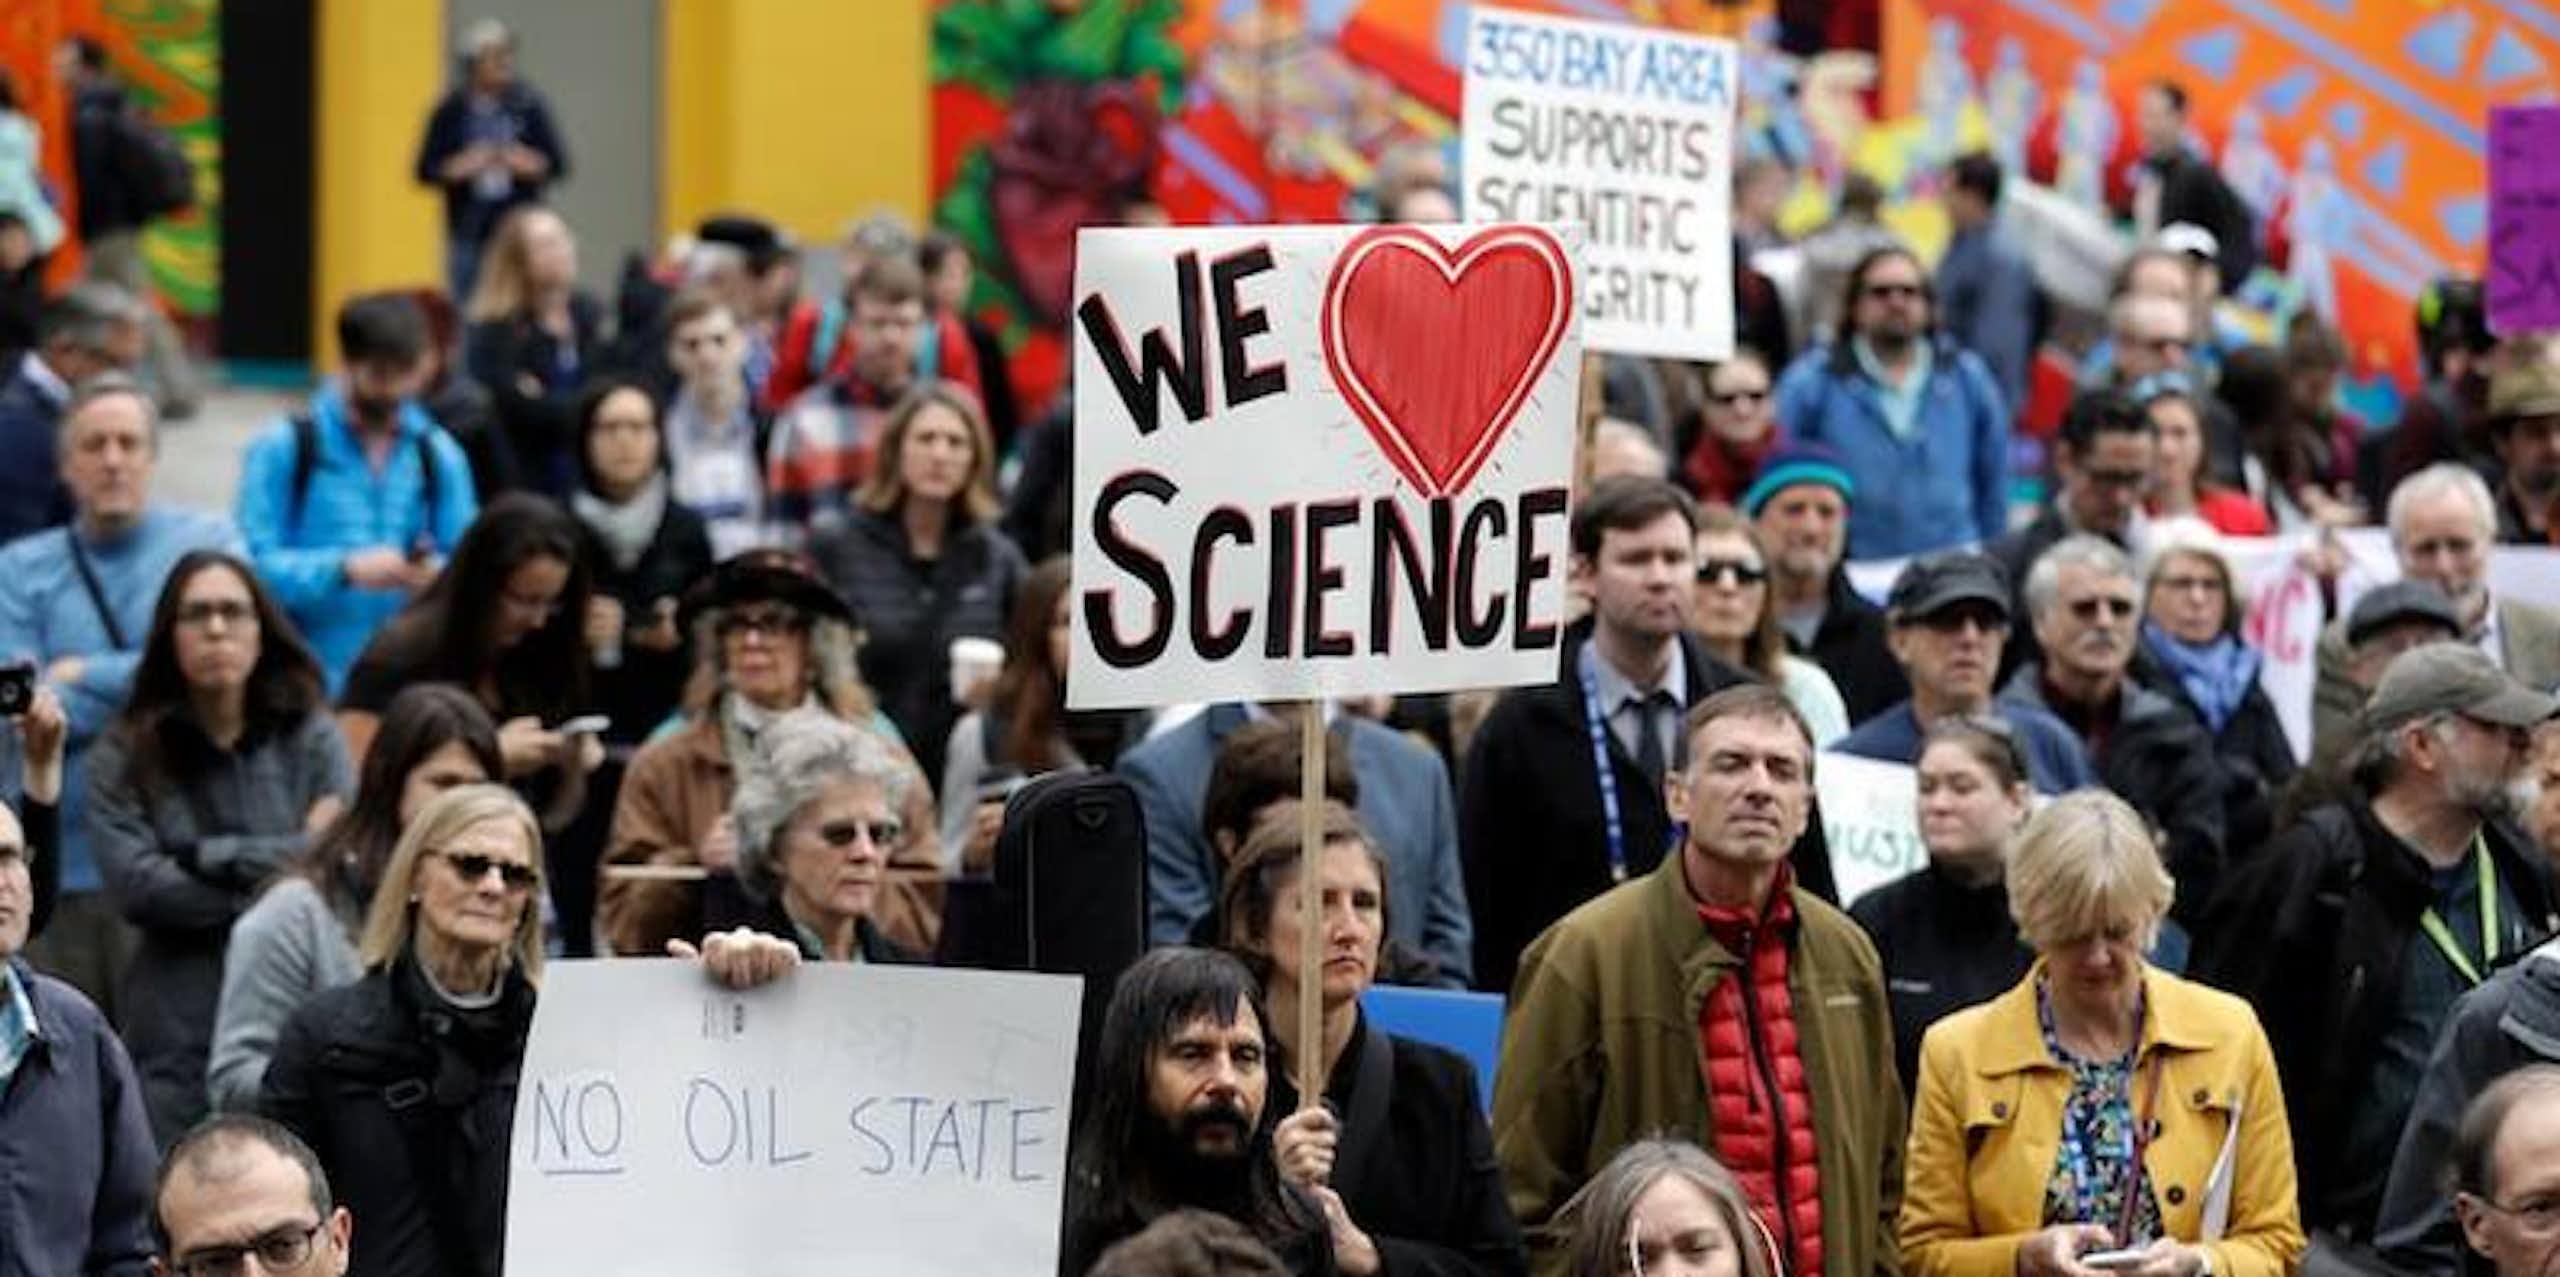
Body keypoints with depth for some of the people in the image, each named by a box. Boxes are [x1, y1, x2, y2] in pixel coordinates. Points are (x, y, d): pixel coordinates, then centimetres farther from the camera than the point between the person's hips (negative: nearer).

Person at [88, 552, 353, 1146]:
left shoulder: (312, 739, 8)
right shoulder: (123, 758, 5)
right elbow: (137, 887, -8)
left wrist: (206, 856, -6)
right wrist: (288, 864, -4)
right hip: (178, 1037, 0)